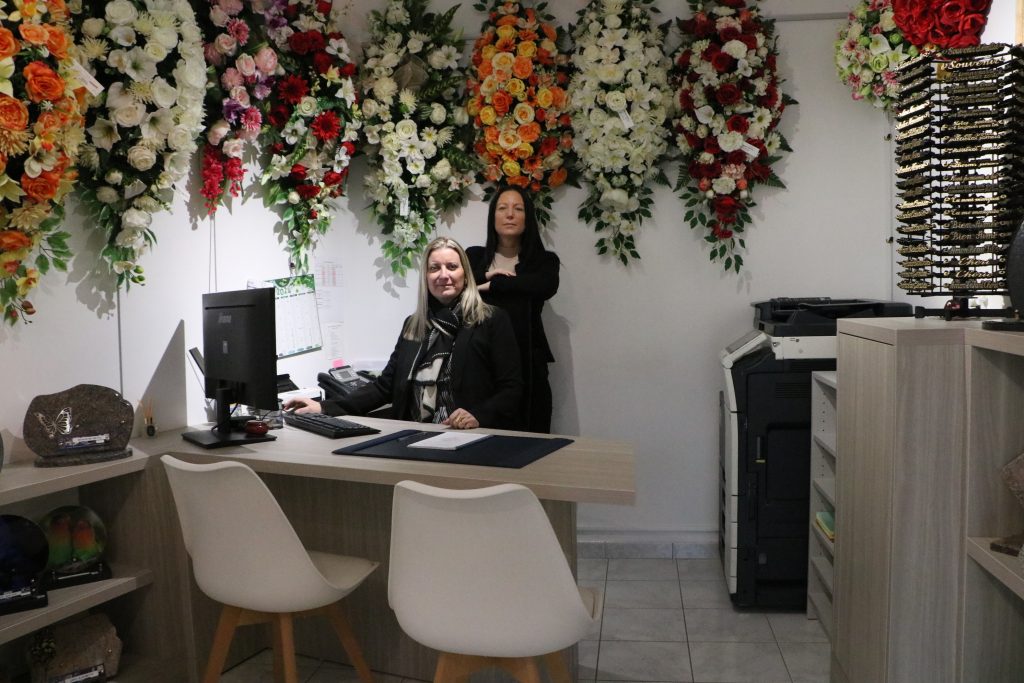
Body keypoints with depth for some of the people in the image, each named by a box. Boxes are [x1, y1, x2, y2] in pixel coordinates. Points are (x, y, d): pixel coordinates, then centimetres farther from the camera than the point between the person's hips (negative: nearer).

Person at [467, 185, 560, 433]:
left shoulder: (544, 260, 9)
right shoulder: (474, 256, 14)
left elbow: (546, 286, -13)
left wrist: (491, 285, -7)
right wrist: (485, 275, -11)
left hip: (526, 363, -1)